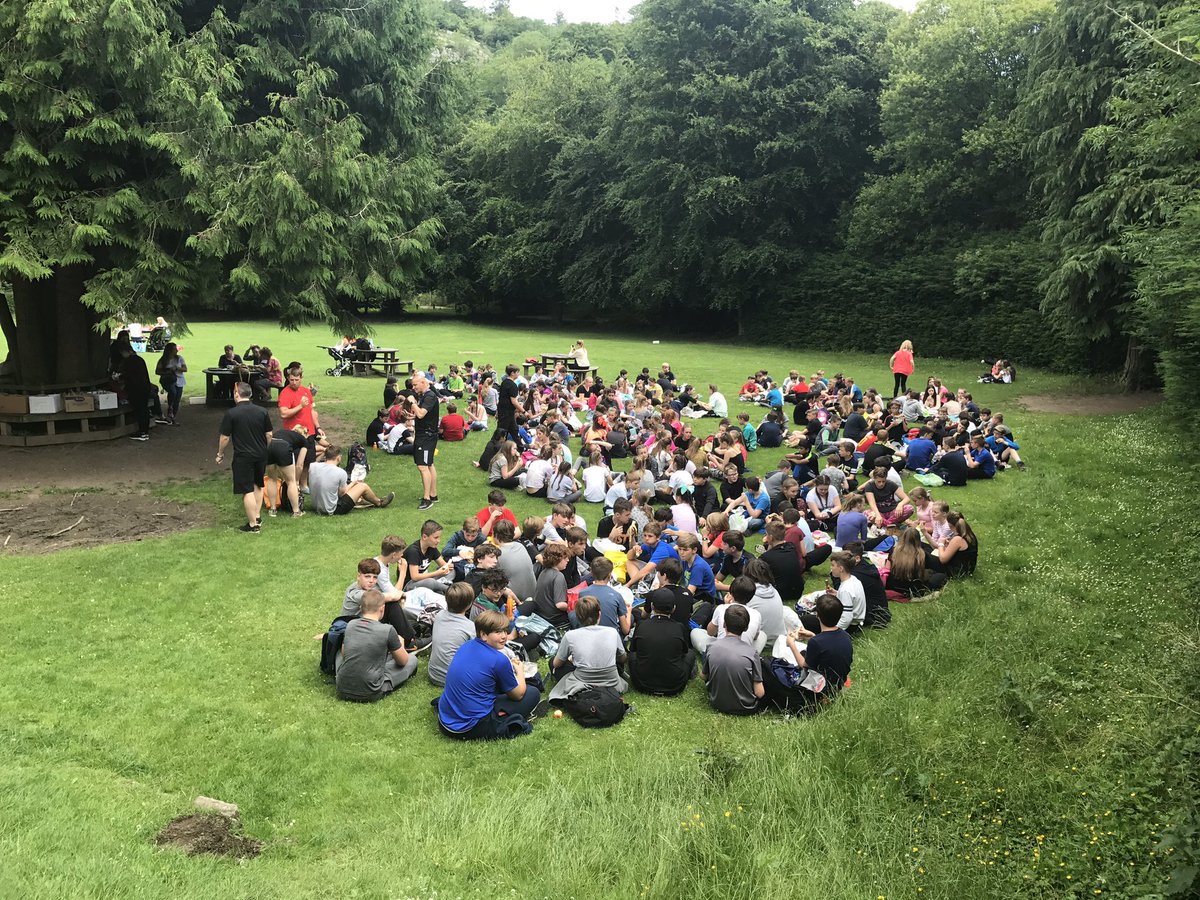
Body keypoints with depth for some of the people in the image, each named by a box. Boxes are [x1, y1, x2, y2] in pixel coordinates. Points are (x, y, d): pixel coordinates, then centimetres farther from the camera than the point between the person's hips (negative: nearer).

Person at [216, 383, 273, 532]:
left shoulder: (231, 414, -11)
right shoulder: (262, 411, 1)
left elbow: (225, 438, -7)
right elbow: (269, 435, 5)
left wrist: (220, 454, 9)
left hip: (243, 457, -5)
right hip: (261, 455, 5)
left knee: (247, 491, 0)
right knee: (258, 486, 23)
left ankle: (253, 525, 3)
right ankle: (256, 517, 28)